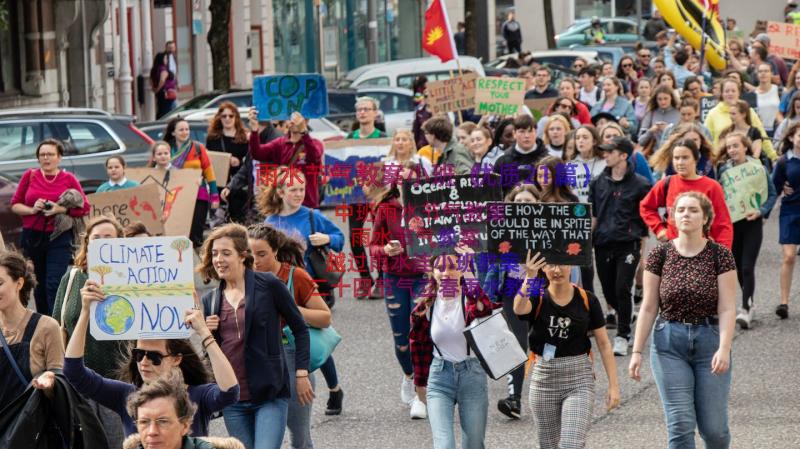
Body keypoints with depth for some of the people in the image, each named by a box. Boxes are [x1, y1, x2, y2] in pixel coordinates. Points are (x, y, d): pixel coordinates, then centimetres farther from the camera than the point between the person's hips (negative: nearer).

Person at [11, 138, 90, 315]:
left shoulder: (69, 179, 0)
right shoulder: (30, 175, 4)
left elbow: (85, 208, 0)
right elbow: (15, 204, 6)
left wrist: (61, 209, -15)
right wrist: (32, 210, -13)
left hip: (59, 237, -2)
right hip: (32, 237, 3)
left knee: (54, 284, -12)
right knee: (38, 284, 11)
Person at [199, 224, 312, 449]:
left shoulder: (268, 285, -4)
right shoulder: (210, 300, 10)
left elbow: (299, 328, 3)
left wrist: (301, 374, -2)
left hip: (270, 394, -5)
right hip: (232, 400, 5)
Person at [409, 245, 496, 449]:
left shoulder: (470, 299, -8)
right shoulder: (425, 306, -1)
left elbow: (484, 309, -35)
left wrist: (468, 272, -39)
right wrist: (420, 382, 19)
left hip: (472, 374, 0)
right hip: (440, 378, 1)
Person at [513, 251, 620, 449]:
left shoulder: (587, 300, -1)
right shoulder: (536, 299, -2)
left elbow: (604, 344, 2)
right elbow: (519, 309, -28)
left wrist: (613, 385, -2)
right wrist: (529, 278, -42)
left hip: (579, 381, -2)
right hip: (543, 378, 2)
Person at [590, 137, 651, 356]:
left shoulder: (639, 184, -3)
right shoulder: (598, 183, 10)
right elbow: (592, 215, 14)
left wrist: (643, 239, 0)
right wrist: (587, 240, 10)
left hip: (628, 245, -4)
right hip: (603, 244, 4)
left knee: (622, 290, -12)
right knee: (609, 291, 8)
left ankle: (623, 336, -3)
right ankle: (626, 317, 34)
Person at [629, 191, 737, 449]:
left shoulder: (720, 255, -3)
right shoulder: (660, 254, 1)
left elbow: (727, 308, -7)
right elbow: (648, 308, 3)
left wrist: (724, 349, -19)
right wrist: (637, 352, -1)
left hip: (710, 340, -1)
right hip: (669, 343, 1)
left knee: (713, 427, 2)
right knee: (680, 425, -6)